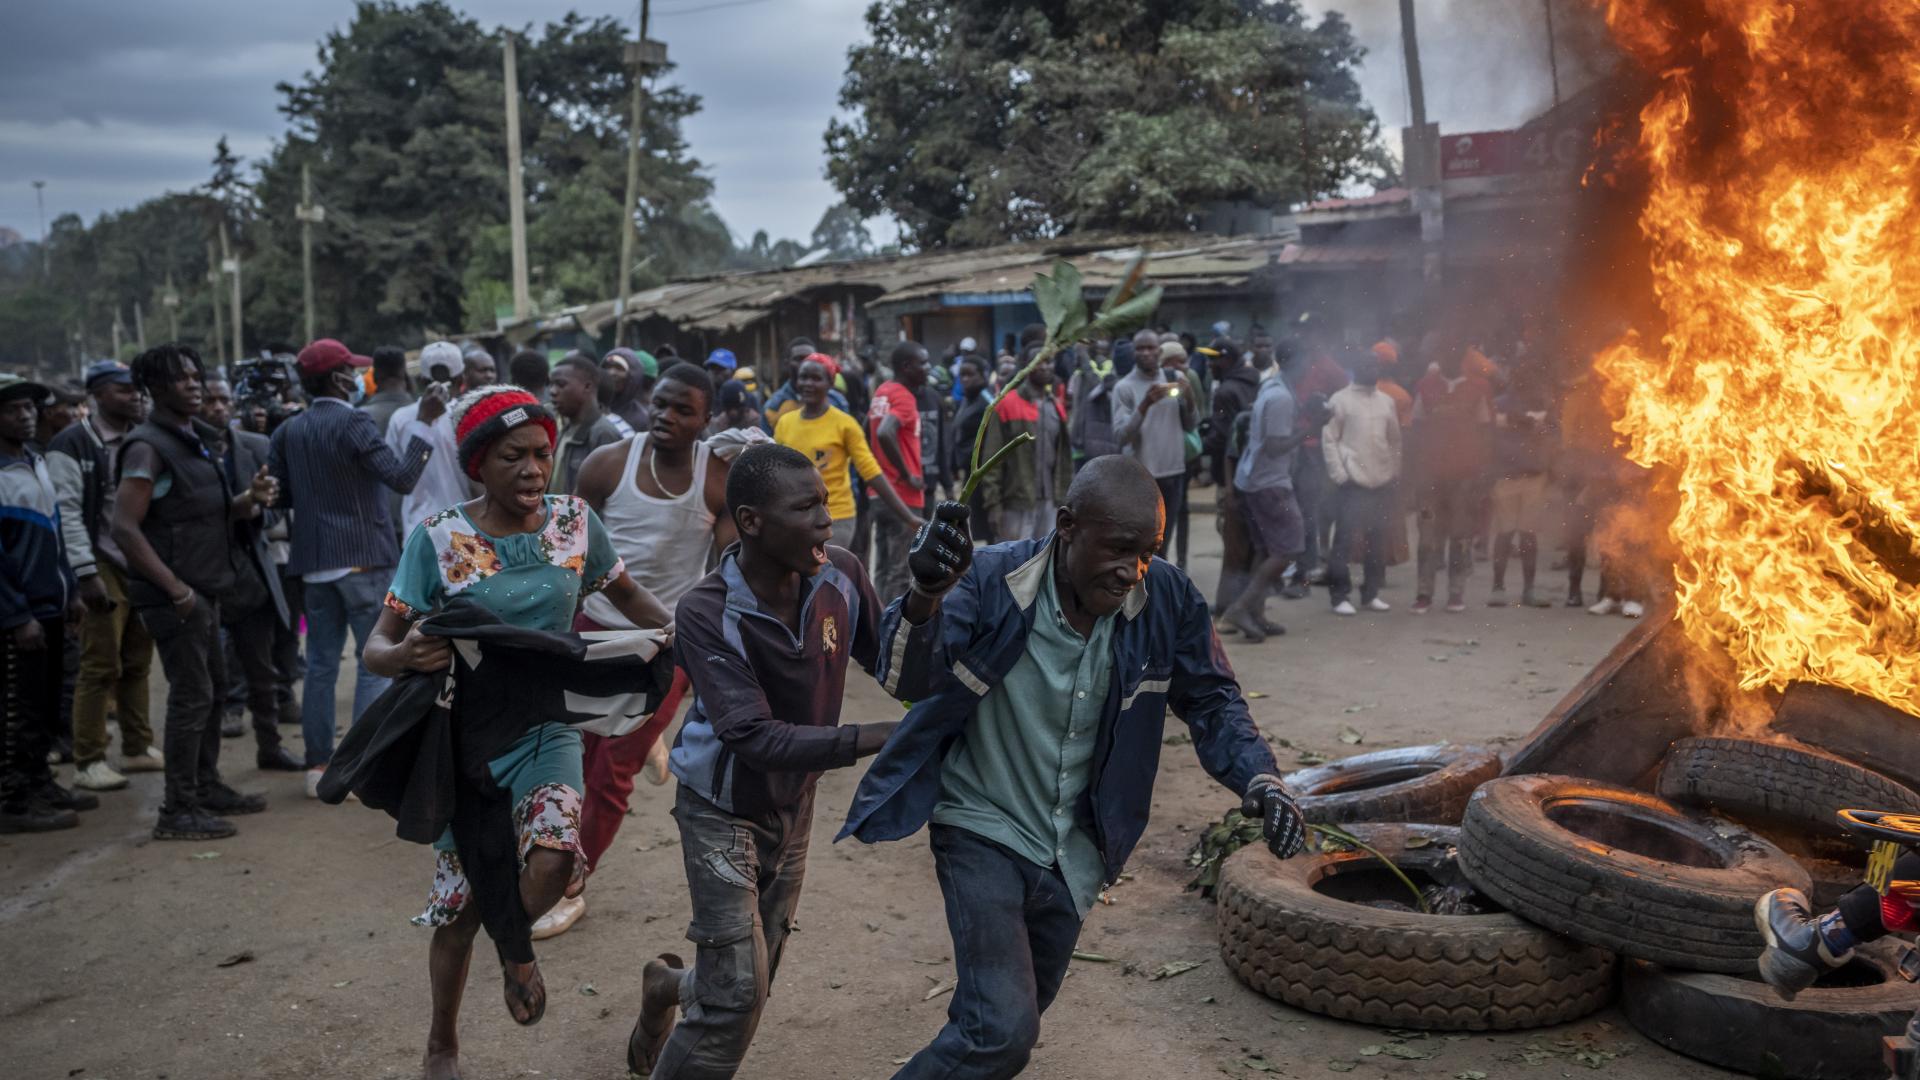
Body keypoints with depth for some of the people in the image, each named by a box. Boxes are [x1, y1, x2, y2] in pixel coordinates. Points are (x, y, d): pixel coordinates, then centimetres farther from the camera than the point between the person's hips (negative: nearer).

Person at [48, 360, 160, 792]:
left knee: (138, 663, 11)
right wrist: (86, 573, -18)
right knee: (100, 667, -4)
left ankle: (137, 747, 20)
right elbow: (68, 513, -13)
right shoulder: (72, 445, -6)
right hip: (105, 567, -6)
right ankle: (88, 761, 4)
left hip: (144, 565, 6)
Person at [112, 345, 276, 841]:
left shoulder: (197, 440, 13)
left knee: (213, 687, 16)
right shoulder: (147, 447, -14)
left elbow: (219, 512, 21)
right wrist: (176, 589, -22)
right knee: (192, 694, -6)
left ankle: (208, 787, 28)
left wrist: (252, 499, -2)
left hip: (205, 587, 9)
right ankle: (178, 810, 2)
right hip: (174, 593, -9)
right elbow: (125, 527, -20)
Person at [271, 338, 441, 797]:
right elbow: (402, 476, -20)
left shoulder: (289, 431, 7)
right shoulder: (353, 423, -12)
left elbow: (279, 495, 9)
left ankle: (318, 766, 14)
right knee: (375, 664, 0)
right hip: (362, 559, -6)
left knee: (320, 665, 10)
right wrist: (424, 422, -17)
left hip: (314, 562, 6)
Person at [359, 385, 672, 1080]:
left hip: (549, 729, 1)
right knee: (463, 899, 8)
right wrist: (405, 655, -36)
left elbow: (625, 594, 11)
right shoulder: (439, 539, -13)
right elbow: (376, 647, -12)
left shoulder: (574, 521, -5)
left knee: (554, 859, -25)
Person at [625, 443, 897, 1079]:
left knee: (751, 986, 18)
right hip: (722, 809, -5)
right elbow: (755, 739, -34)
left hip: (794, 803, 5)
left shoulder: (840, 573, -15)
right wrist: (882, 737, -40)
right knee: (737, 996, -9)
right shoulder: (706, 613, -28)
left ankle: (668, 986, 51)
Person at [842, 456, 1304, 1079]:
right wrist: (925, 598, -55)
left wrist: (1261, 783, -17)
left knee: (1004, 1025, 21)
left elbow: (1210, 701, 0)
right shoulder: (992, 583, -23)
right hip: (984, 833, -4)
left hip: (1074, 853, 5)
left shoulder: (1166, 600, -13)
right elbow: (907, 680, -34)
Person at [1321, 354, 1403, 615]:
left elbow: (1394, 439, 16)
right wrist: (1339, 473, -11)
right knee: (1344, 538, -5)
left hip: (1381, 481, 5)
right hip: (1351, 481, -5)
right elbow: (1329, 439, -5)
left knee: (1378, 540, 9)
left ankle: (1371, 593, 20)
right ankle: (1340, 596, 1)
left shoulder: (1387, 401, 13)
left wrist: (1395, 471, 9)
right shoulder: (1340, 400, -1)